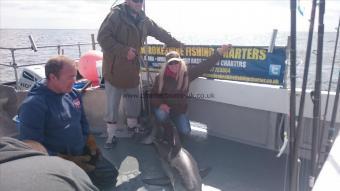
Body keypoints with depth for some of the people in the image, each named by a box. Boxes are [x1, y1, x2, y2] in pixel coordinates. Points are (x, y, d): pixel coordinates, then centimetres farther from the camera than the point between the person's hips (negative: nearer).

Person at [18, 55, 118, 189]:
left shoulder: (73, 94, 3)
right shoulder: (33, 104, -21)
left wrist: (91, 143, 2)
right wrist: (67, 161, -25)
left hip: (82, 153, 7)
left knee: (110, 176, 6)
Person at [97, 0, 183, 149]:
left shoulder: (143, 20, 9)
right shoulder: (116, 15, -11)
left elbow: (160, 33, 20)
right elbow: (102, 37, -18)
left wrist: (178, 44, 24)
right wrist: (124, 51, -24)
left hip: (132, 69, 6)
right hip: (114, 69, -6)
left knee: (134, 101, 15)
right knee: (112, 104, 2)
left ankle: (132, 126, 36)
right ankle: (111, 135, 16)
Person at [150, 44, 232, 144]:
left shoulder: (186, 73, -10)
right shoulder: (160, 77, -13)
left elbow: (204, 66, -14)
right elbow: (153, 95, -7)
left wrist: (219, 52, -22)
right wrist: (160, 104, -28)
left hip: (179, 110, 2)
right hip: (164, 108, -1)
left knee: (185, 131, -11)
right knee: (161, 115, -35)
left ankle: (174, 121, 24)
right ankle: (168, 129, 1)